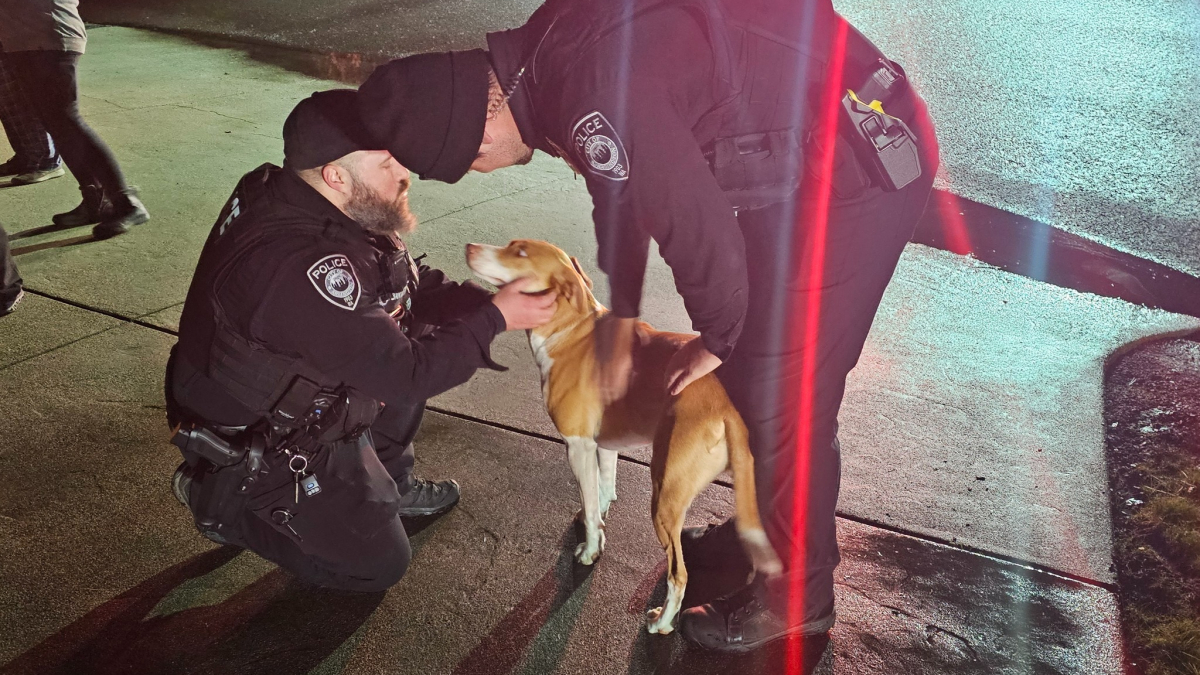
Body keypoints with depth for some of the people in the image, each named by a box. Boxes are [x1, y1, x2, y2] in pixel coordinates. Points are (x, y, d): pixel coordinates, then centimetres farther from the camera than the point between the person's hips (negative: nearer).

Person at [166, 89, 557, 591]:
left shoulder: (291, 200, -8)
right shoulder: (300, 266, -37)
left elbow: (410, 288, 1)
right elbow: (403, 373, -30)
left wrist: (486, 300, -12)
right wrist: (493, 320, -22)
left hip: (292, 393, 9)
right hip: (256, 446, -9)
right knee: (381, 563, 4)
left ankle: (386, 481, 18)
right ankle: (221, 497, 10)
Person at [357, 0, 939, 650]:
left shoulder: (598, 104, -30)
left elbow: (700, 235, -24)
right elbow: (622, 191, 15)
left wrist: (715, 341, -4)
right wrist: (621, 316, 20)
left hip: (857, 170, -9)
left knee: (782, 397, 0)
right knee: (750, 370, 19)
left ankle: (797, 594, 21)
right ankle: (767, 525, 41)